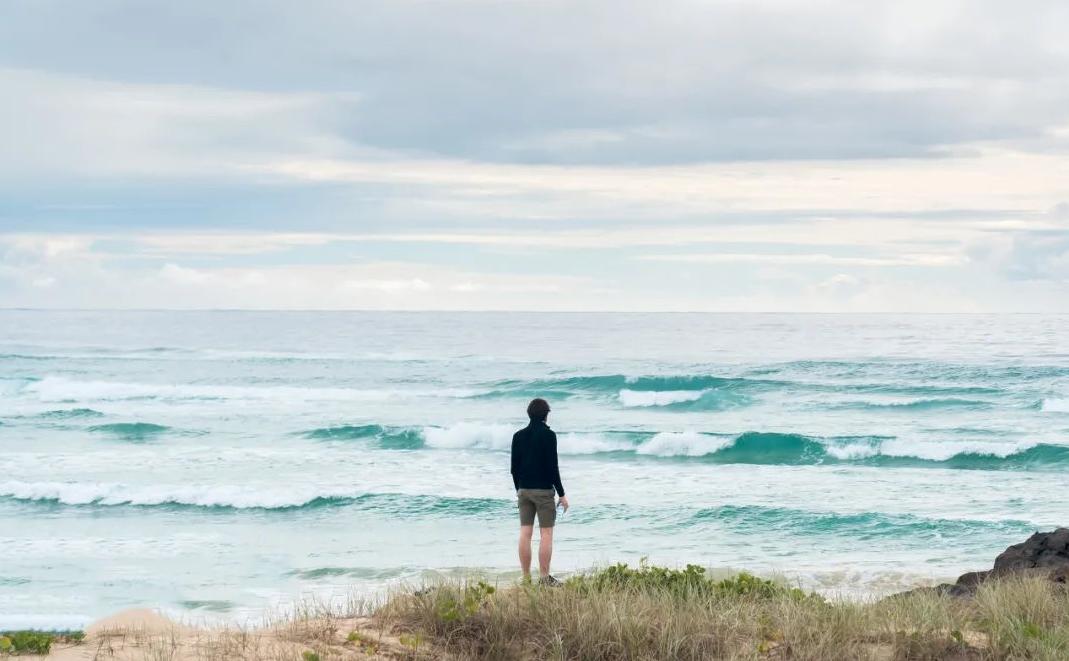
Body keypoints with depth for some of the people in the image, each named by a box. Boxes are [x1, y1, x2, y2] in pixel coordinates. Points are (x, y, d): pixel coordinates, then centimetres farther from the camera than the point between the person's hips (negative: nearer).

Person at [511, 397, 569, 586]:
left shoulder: (518, 436, 6)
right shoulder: (548, 435, -10)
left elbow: (514, 467, 9)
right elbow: (552, 467, -12)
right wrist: (562, 494, -7)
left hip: (524, 490, 5)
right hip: (544, 490, -5)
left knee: (525, 533, 4)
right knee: (546, 533, -3)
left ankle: (526, 578, 5)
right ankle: (544, 578, -6)